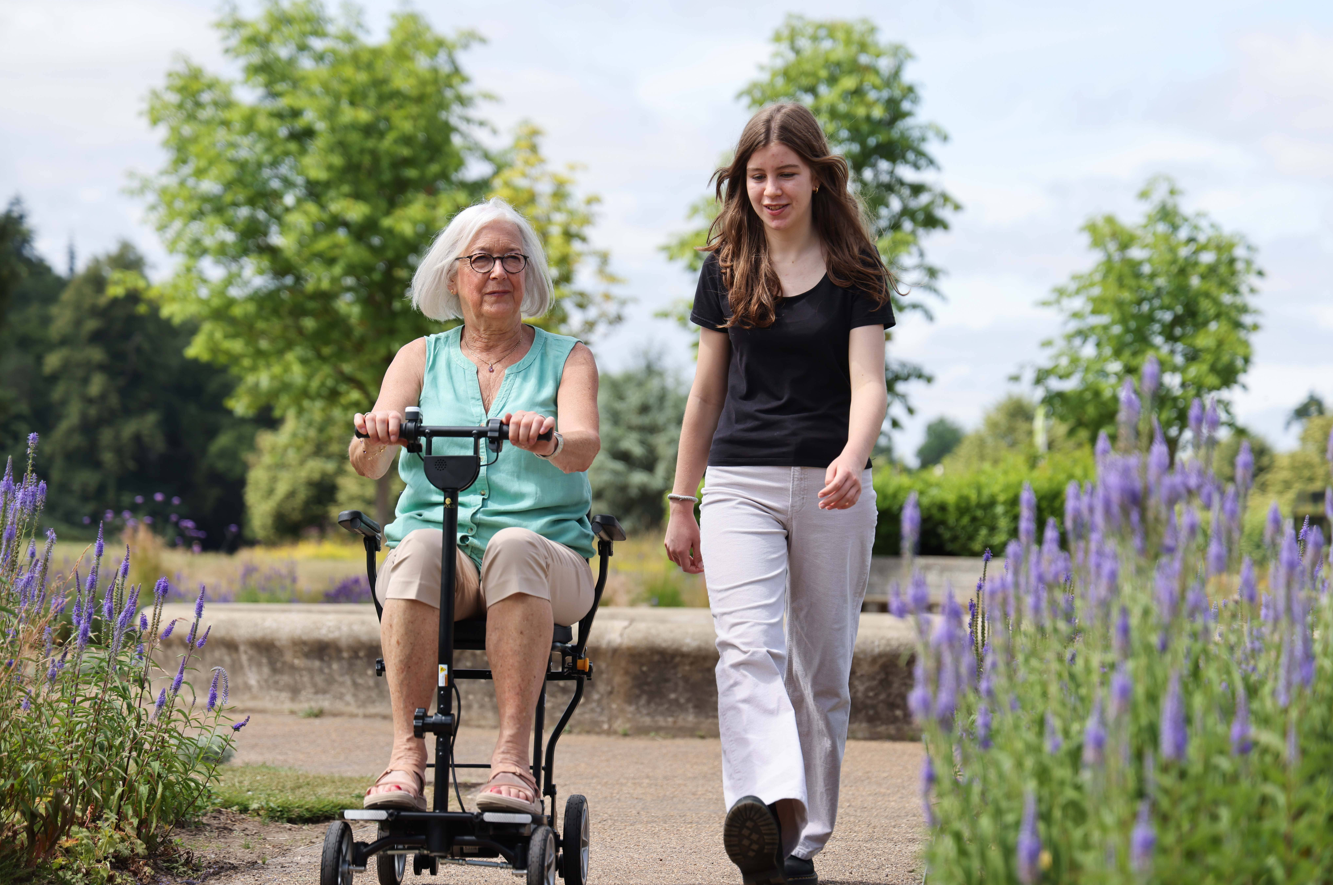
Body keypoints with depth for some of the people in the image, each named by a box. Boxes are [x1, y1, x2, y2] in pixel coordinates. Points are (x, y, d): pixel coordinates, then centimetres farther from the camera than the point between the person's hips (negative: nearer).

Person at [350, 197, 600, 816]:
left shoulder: (566, 359, 12)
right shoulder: (421, 358, 16)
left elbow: (584, 445, -9)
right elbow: (368, 463, 1)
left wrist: (548, 440, -33)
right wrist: (373, 437, -25)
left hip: (548, 561, -1)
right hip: (441, 544, 1)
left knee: (515, 547, -36)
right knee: (420, 549, -34)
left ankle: (512, 760, -41)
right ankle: (406, 758, -39)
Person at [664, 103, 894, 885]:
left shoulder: (854, 271, 2)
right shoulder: (726, 268, 10)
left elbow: (868, 382, -8)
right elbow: (708, 390, 15)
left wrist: (852, 459, -29)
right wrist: (682, 503, 14)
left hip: (832, 485, -1)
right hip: (741, 483, 1)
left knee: (821, 668, 3)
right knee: (748, 649, -20)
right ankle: (769, 808, -37)